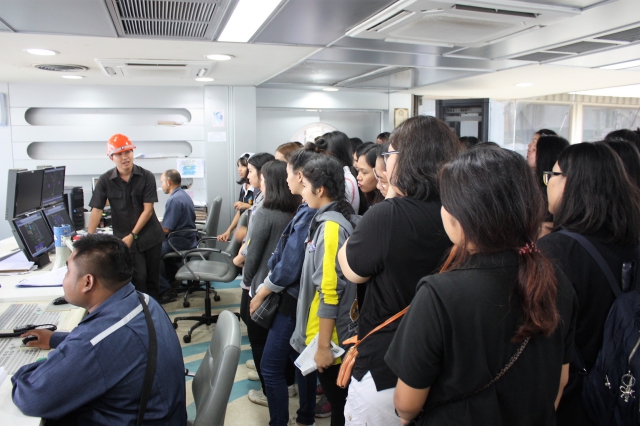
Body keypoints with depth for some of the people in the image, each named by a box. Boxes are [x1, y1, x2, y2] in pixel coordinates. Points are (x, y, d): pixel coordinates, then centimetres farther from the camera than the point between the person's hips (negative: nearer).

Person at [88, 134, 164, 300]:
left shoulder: (147, 177, -7)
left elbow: (148, 209, -9)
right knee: (139, 278, -5)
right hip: (125, 238, -1)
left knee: (153, 277, 10)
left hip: (150, 236, 1)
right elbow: (96, 210, -6)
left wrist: (132, 235, -14)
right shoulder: (105, 181, -6)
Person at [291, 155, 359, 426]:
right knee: (341, 400, 23)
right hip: (345, 328, 9)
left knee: (338, 404, 9)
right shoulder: (345, 219, 5)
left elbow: (329, 292, -24)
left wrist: (323, 345, -19)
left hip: (331, 335, -9)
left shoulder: (330, 226, -22)